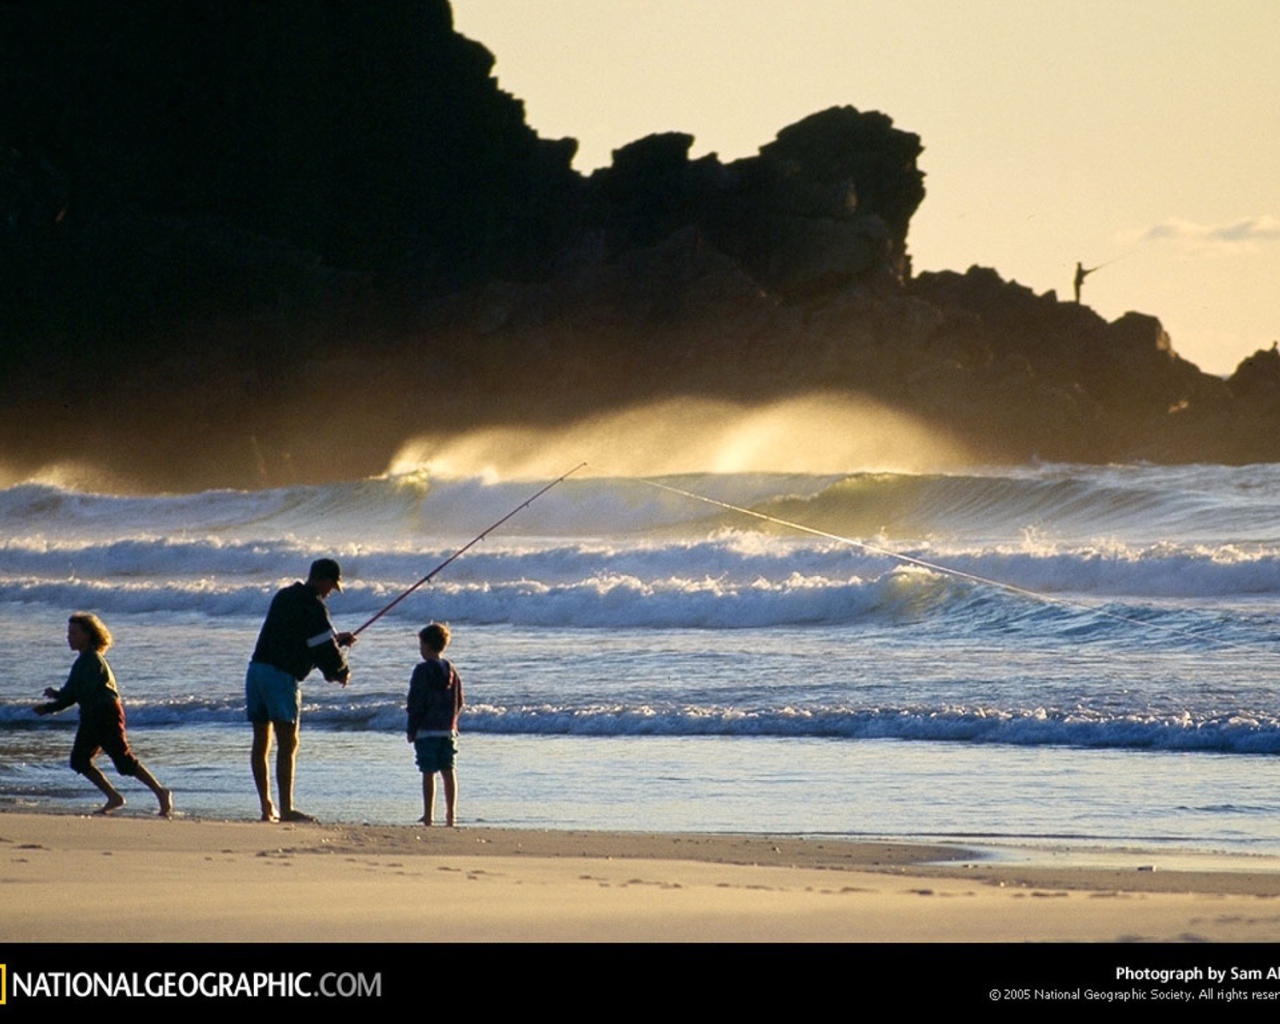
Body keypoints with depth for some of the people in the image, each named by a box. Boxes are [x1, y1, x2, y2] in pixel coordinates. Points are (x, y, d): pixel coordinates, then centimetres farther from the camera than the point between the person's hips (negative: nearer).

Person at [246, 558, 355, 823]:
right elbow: (326, 650, -9)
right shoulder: (312, 606, -9)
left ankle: (266, 807, 11)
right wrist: (341, 673, 9)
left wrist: (337, 639, 34)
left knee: (261, 742, 9)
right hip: (281, 675, -9)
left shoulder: (285, 596, 18)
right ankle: (286, 808, -10)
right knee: (287, 743, -7)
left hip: (256, 669, 9)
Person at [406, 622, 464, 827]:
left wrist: (412, 730, -6)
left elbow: (416, 703, -11)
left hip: (427, 730, -6)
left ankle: (428, 816, -6)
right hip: (448, 730, 6)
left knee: (428, 773, -5)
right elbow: (459, 702, 14)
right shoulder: (451, 670, 10)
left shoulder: (423, 671, -11)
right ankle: (451, 815, 9)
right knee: (449, 772, 8)